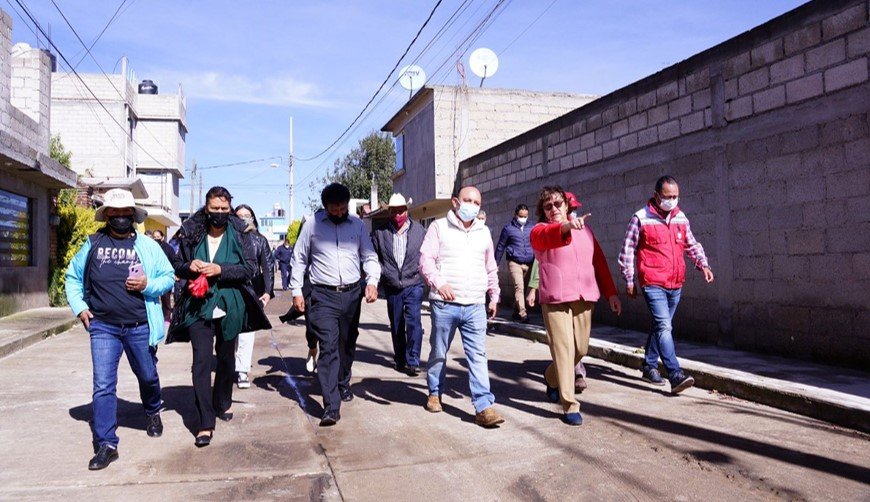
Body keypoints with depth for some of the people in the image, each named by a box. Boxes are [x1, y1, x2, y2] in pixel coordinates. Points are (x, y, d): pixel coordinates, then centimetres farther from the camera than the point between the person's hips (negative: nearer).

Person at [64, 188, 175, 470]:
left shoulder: (148, 246, 3)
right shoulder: (92, 245, 6)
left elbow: (168, 277, 4)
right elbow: (73, 278, 15)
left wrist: (148, 285, -15)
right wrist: (79, 307, 3)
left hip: (140, 326, 0)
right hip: (103, 327, 0)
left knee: (148, 376, 16)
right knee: (103, 386, -4)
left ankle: (153, 411, 46)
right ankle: (106, 445, 5)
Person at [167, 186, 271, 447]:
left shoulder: (240, 234, -1)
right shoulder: (192, 233, 2)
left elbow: (251, 268, -7)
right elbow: (176, 265, 12)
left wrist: (220, 270, -19)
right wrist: (189, 266, -11)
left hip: (230, 305, 1)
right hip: (198, 305, 0)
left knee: (226, 356, 17)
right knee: (201, 360, -9)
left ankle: (223, 403, 40)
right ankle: (206, 423, -5)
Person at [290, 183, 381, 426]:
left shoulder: (357, 225, 5)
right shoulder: (312, 225, 0)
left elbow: (369, 256, 7)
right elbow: (299, 259, 6)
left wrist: (372, 281, -10)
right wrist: (296, 291, 1)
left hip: (352, 293, 3)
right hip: (324, 295, -3)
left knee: (347, 344, 17)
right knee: (328, 347, -11)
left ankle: (343, 384, 41)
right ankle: (331, 406, -12)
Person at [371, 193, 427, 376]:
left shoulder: (419, 230, 0)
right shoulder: (379, 232, 0)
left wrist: (420, 270, -1)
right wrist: (383, 272, -3)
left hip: (413, 284, -2)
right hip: (392, 287, 2)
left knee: (413, 322, -13)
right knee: (396, 326, 12)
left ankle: (413, 362, -7)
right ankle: (400, 360, 26)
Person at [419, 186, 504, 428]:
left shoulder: (483, 231, 16)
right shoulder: (439, 227, 3)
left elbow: (491, 268, 23)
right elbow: (426, 259, -6)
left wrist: (494, 296, 22)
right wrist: (438, 282, -21)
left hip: (475, 306, 3)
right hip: (444, 303, -2)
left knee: (478, 356, -3)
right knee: (439, 353, 11)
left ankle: (483, 407, -4)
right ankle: (434, 393, 32)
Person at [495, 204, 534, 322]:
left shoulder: (531, 229, 10)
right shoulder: (508, 228, 3)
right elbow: (500, 247, 9)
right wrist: (496, 264, 9)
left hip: (529, 264, 3)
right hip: (514, 262, -3)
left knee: (523, 288, 5)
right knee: (519, 287, -15)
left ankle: (516, 312, 19)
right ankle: (522, 313, -18)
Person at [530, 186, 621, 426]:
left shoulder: (584, 229, 16)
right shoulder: (539, 231, 1)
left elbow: (599, 261, 17)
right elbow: (550, 235, -24)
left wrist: (610, 292, 12)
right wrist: (567, 226, -45)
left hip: (584, 297, 5)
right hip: (555, 299, -5)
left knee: (581, 349, 11)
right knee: (563, 349, -7)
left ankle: (552, 378, 38)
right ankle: (570, 405, 1)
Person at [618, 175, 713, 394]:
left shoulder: (681, 218, 10)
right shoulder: (641, 218, -6)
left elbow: (691, 245, 21)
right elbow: (628, 250, -2)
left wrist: (703, 263, 4)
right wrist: (629, 280, -2)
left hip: (675, 284, 6)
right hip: (653, 284, -6)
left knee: (660, 326, 15)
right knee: (664, 326, -15)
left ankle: (649, 367, 28)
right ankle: (676, 376, -18)